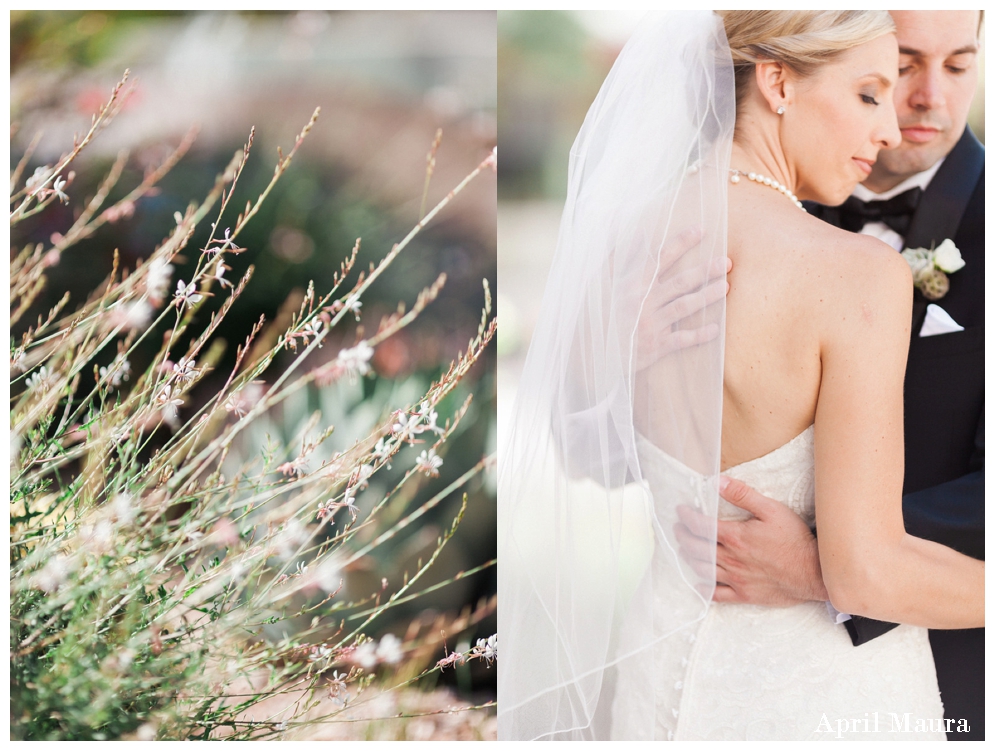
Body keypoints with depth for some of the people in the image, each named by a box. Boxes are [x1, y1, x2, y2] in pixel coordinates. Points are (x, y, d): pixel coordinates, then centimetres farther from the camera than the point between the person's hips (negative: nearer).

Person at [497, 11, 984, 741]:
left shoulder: (617, 246, -7)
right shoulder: (858, 274, -24)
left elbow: (581, 453, 8)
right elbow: (866, 571, -24)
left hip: (671, 657, 5)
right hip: (828, 687, -5)